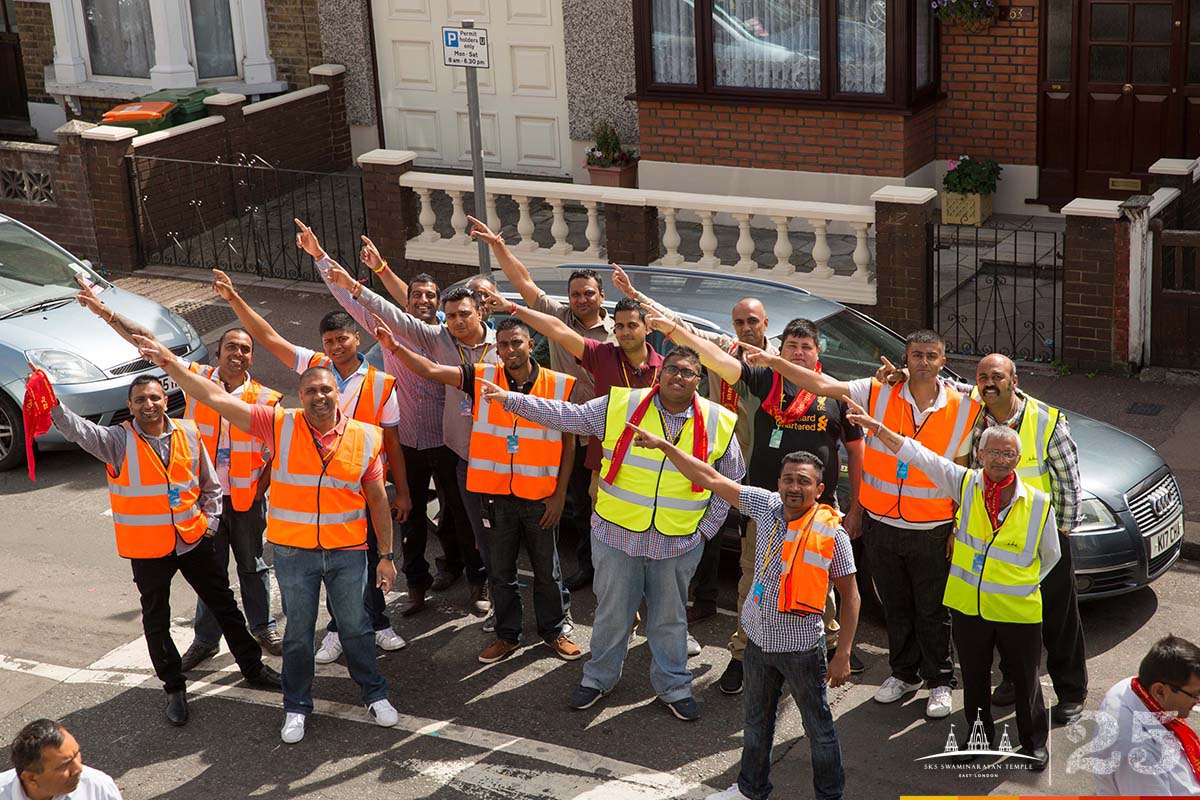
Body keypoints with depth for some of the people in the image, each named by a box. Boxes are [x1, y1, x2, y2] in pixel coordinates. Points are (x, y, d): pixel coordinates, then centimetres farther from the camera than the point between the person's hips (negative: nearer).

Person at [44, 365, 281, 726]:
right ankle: (174, 688, 24)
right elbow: (79, 430, -29)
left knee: (224, 605, 14)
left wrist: (210, 521, 0)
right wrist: (52, 403, -45)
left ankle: (253, 667, 30)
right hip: (147, 548, -2)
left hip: (193, 539, 2)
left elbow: (210, 483, 8)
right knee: (157, 621, 9)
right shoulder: (118, 441, -11)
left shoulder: (188, 433, -3)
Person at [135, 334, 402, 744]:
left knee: (355, 626, 14)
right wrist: (168, 361, -19)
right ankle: (297, 707, 31)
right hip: (293, 552, 0)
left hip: (348, 552, 0)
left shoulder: (365, 437, -5)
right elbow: (215, 397, -12)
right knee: (298, 633, 13)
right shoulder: (280, 425, -8)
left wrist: (387, 555, 5)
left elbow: (378, 499, 4)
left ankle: (375, 694, 35)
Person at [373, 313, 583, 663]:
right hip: (497, 495, 2)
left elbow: (569, 443, -1)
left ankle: (553, 631, 31)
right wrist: (394, 347, -23)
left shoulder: (559, 385, -6)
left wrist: (560, 494, -3)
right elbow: (431, 370, -8)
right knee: (500, 571, 13)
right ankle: (508, 635, 29)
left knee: (547, 571, 13)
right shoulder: (483, 378, -3)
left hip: (541, 499, -1)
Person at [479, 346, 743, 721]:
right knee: (612, 611, 13)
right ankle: (599, 677, 33)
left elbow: (731, 480, 9)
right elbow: (565, 415, -4)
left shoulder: (717, 423, -2)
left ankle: (673, 685, 31)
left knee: (670, 617, 14)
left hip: (679, 544, 1)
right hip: (617, 534, 0)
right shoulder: (622, 405, -6)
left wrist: (707, 527, 4)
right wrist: (510, 399, -10)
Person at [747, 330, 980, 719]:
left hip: (932, 531, -2)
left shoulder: (962, 409, -6)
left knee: (933, 612, 9)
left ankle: (939, 682, 25)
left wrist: (959, 527, 0)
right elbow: (823, 385, -13)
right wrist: (775, 362, -23)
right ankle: (903, 673, 35)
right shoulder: (879, 392, -7)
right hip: (881, 524, 2)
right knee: (895, 607, 18)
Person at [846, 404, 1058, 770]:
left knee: (1026, 681, 12)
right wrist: (874, 425, -17)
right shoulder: (965, 484, -6)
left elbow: (1050, 555, 7)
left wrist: (1021, 585, 9)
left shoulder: (1039, 504, -8)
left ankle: (1034, 741, 33)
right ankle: (980, 736, 37)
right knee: (974, 678, 17)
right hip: (967, 606, 2)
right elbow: (916, 454, -10)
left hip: (1019, 612, -1)